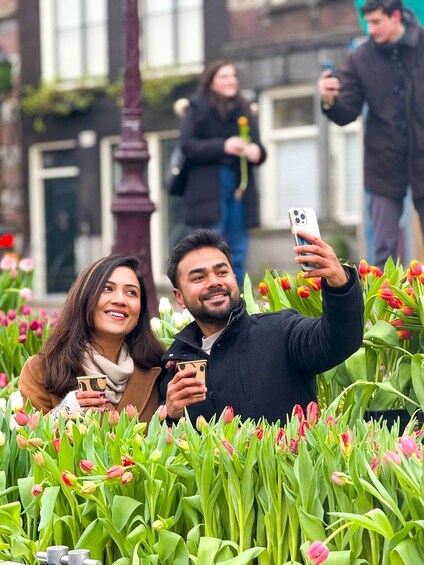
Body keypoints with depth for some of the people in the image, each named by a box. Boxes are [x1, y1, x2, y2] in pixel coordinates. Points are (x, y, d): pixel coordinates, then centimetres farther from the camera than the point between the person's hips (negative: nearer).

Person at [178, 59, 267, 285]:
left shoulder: (243, 110, 16)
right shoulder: (198, 108, 2)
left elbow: (257, 149, 16)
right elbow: (187, 145, -9)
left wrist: (256, 152, -8)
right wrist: (223, 146, -19)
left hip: (239, 190, 5)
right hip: (208, 190, -5)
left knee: (237, 252, 6)